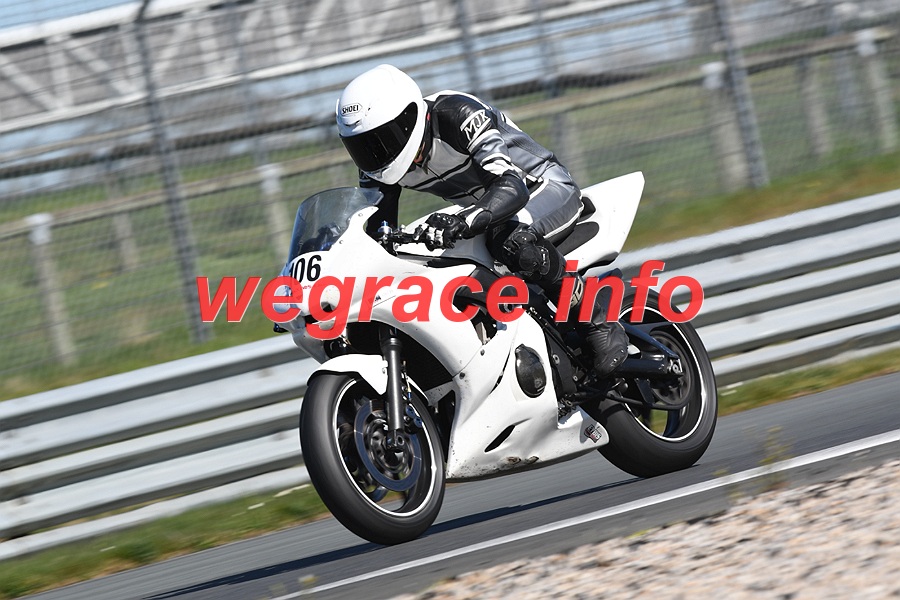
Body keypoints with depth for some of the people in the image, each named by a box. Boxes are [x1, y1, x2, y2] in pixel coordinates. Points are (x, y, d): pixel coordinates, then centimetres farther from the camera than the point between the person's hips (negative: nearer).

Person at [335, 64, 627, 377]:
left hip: (547, 188, -9)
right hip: (484, 206, 9)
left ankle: (600, 323, -29)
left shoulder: (457, 115, -30)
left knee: (509, 240, -40)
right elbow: (374, 227, -2)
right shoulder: (382, 157, -9)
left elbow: (513, 187, -41)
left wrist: (462, 223, -58)